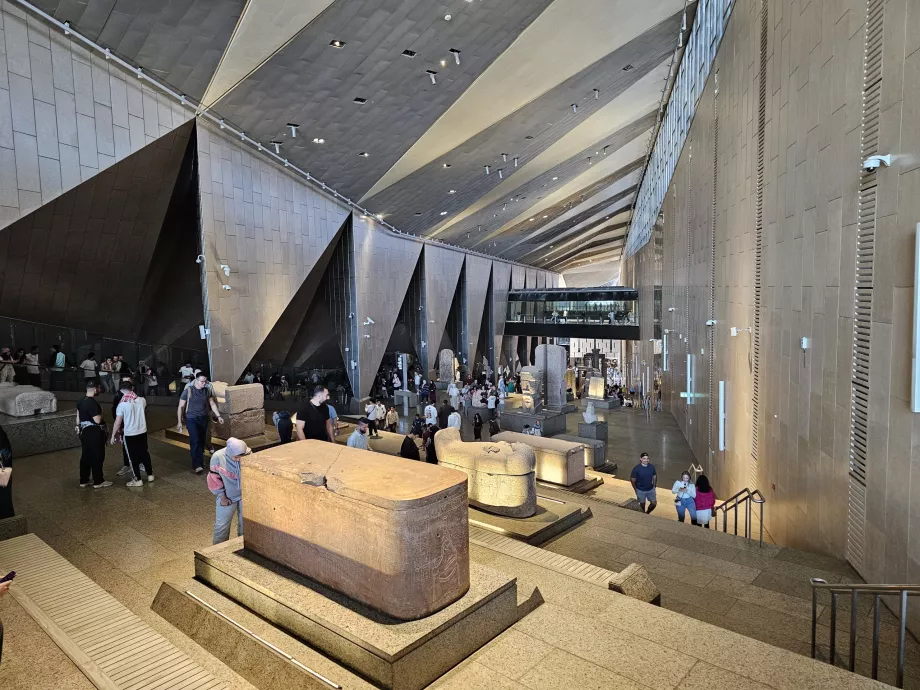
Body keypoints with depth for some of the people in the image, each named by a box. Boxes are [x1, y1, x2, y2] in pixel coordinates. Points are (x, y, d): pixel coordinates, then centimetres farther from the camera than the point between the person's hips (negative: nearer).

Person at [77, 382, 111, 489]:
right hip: (94, 432, -9)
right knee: (97, 457, 1)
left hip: (84, 431, 9)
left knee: (85, 456, 15)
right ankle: (98, 482, 8)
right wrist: (101, 413, -5)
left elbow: (78, 418, 17)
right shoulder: (92, 402, -23)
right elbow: (97, 420, -22)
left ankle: (83, 481, 22)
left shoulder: (80, 401, 6)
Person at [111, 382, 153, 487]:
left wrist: (113, 436, -1)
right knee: (144, 453, 17)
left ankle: (137, 480, 13)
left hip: (129, 434, -4)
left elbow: (117, 423, -12)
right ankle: (150, 474, 26)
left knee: (133, 457, 7)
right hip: (142, 431, 4)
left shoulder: (122, 404, -16)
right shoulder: (142, 400, -6)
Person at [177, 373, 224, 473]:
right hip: (191, 419, -4)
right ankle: (196, 465, -14)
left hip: (203, 418, 4)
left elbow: (212, 404, 9)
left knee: (202, 441, 11)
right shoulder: (188, 390, -14)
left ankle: (200, 461, 29)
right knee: (195, 441, -15)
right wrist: (179, 422, -4)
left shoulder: (207, 390, -2)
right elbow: (181, 406, -6)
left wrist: (218, 416, 4)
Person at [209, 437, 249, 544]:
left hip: (245, 495, 1)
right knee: (221, 525, 10)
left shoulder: (249, 455, -20)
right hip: (227, 496, -1)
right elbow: (214, 478, -9)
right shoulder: (218, 457, -22)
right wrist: (222, 497, -8)